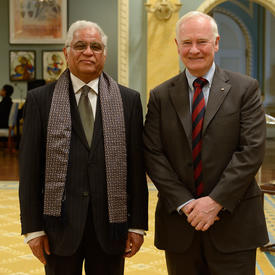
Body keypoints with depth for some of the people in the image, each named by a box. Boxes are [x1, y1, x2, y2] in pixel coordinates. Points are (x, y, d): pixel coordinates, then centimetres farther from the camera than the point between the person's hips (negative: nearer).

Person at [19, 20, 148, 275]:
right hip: (60, 224, 0)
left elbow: (136, 165, 2)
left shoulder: (128, 100, 3)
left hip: (111, 224, 1)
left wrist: (137, 224, 0)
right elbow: (29, 167, 0)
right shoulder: (40, 99, 1)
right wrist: (33, 227, -4)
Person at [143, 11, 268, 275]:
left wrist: (216, 201, -14)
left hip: (233, 223, -1)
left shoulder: (245, 89, 0)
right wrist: (185, 203, -10)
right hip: (179, 220, 2)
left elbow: (252, 150, -7)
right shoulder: (160, 96, 6)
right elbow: (152, 154, 0)